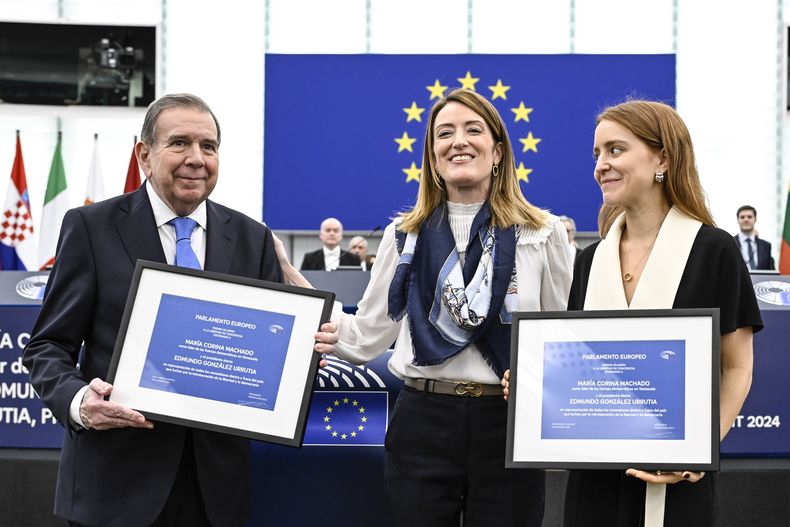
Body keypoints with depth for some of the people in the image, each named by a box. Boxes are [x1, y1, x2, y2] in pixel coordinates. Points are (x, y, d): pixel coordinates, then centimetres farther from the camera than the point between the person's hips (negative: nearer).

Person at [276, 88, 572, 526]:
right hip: (423, 425, 1)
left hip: (509, 425, -1)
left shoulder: (544, 233, 5)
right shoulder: (405, 235, 9)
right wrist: (293, 285, -3)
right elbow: (365, 338, 6)